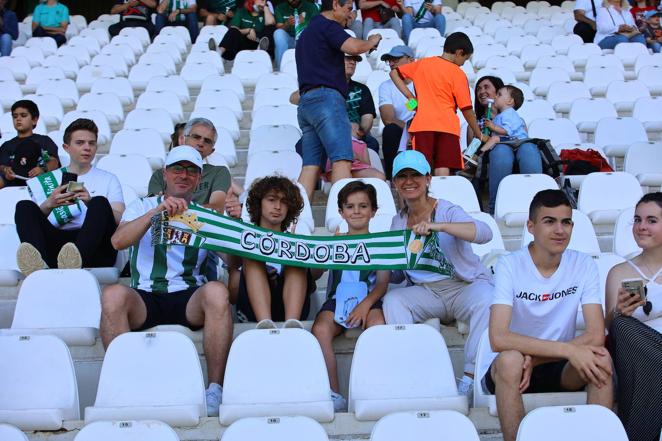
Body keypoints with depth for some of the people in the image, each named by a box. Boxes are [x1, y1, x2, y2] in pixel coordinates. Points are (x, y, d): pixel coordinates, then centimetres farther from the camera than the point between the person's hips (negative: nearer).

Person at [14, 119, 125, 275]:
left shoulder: (108, 179, 23)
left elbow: (120, 220, 6)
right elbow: (31, 221, 12)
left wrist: (91, 203, -13)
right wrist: (48, 205, -10)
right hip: (56, 242, 1)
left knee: (100, 202, -28)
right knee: (24, 206, -20)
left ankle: (76, 259, -55)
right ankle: (38, 263, -48)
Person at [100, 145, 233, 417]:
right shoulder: (143, 207, 16)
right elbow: (118, 241, -4)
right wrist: (156, 212, -17)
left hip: (190, 297, 0)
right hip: (145, 297, 0)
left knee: (217, 291, -33)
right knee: (113, 294, -33)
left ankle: (215, 389, -27)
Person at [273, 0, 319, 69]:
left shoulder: (311, 6, 2)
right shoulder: (280, 8, 5)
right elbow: (279, 29, -5)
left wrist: (305, 23, -29)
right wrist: (287, 24, -27)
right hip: (288, 41, 1)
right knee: (278, 33, -28)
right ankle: (281, 67, -30)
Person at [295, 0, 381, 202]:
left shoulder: (307, 32, 29)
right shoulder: (327, 25, -1)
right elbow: (353, 47, -17)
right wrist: (371, 41, 4)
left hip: (306, 102, 9)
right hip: (326, 97, -9)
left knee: (311, 165, 1)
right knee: (342, 160, -18)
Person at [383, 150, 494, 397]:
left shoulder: (447, 211, -7)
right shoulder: (398, 221, 11)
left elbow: (485, 233, -28)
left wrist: (439, 226, -40)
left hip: (466, 286, -4)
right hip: (426, 292, 4)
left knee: (485, 299, -35)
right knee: (392, 300, -23)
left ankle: (470, 376, -30)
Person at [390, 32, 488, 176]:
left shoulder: (422, 63, 12)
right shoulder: (458, 74, 1)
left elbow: (394, 73, 18)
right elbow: (466, 109, 1)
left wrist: (410, 96, 13)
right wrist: (479, 135, 11)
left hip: (422, 123, 3)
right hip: (448, 125, -2)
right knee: (443, 170, -6)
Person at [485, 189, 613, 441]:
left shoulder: (584, 265, -4)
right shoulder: (510, 265, -14)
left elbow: (596, 335, -13)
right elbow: (498, 338, -26)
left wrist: (535, 358, -21)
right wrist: (567, 349, -30)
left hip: (561, 370, 3)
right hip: (511, 368, -2)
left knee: (601, 358, -27)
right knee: (510, 360, -35)